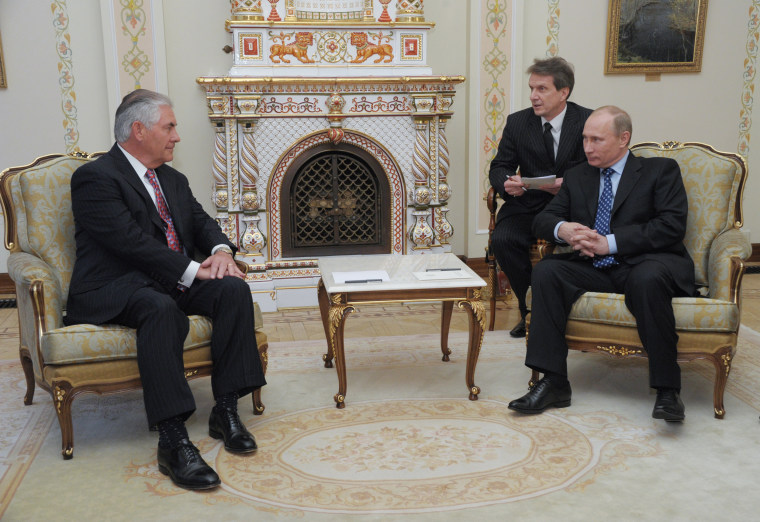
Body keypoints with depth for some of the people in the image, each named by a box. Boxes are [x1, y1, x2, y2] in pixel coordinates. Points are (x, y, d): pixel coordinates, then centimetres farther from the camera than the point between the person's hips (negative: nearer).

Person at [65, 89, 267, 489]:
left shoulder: (174, 180, 22)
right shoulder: (95, 177, -6)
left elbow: (202, 222, 16)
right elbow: (131, 240, -17)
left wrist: (221, 250, -8)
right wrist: (190, 271, -20)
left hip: (175, 283, 7)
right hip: (114, 290, -7)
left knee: (233, 288, -20)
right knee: (161, 308, -38)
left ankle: (226, 410, -17)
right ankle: (173, 441, -39)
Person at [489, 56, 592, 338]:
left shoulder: (589, 122, -2)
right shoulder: (518, 122, 6)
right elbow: (499, 167, 9)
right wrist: (506, 182, -16)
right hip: (528, 204, 3)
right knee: (502, 240, -26)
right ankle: (531, 309, -6)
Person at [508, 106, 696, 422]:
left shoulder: (661, 170, 6)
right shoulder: (577, 177, 20)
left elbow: (672, 225, -8)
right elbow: (542, 220, 15)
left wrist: (610, 242, -15)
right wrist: (563, 229, -11)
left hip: (646, 263, -4)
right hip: (596, 268, 4)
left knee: (648, 278, -38)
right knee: (546, 271, -22)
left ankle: (667, 389, -27)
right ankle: (554, 383, -21)